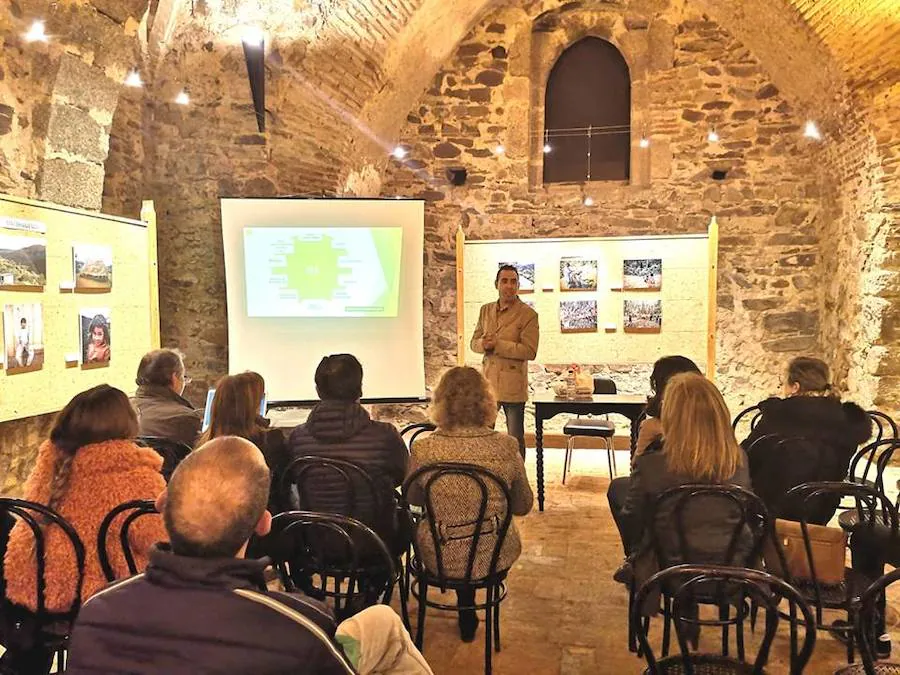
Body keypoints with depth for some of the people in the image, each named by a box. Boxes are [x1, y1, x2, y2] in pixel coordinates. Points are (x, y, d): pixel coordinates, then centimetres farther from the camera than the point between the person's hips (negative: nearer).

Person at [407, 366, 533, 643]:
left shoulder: (423, 449, -17)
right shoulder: (506, 446, -16)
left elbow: (412, 499, 3)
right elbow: (524, 506, -1)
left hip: (441, 558, 0)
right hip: (494, 558, 0)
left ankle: (467, 617, 48)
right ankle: (467, 619, 50)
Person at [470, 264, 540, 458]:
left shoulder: (528, 314, -8)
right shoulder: (486, 310, 10)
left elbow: (529, 351, -15)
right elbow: (474, 342, 12)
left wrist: (497, 344, -20)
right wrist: (484, 344, -12)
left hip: (512, 386, -5)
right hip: (487, 381, 5)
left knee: (515, 438, 6)